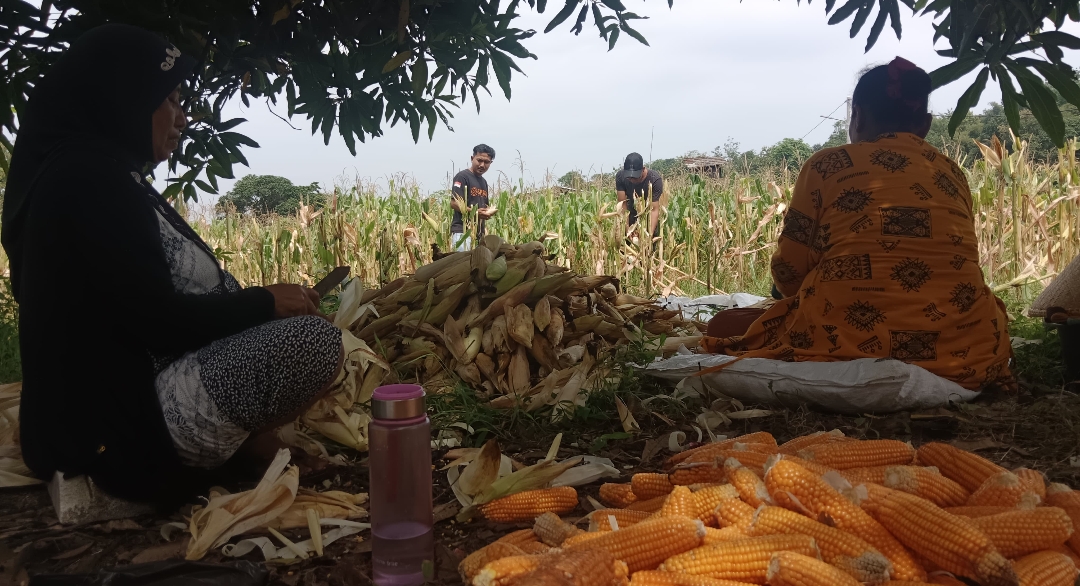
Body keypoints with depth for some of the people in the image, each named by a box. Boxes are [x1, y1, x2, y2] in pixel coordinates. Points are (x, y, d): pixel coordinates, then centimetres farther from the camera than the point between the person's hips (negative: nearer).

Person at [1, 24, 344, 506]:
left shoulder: (95, 174, 14)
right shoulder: (87, 181, -19)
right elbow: (160, 318, -23)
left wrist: (259, 301, 9)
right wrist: (265, 302, -9)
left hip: (125, 388, 11)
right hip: (125, 419, -11)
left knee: (293, 323, 20)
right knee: (315, 340, -23)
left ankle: (240, 436, 2)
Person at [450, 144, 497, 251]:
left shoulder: (483, 182, 22)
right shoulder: (462, 176, -4)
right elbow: (454, 203, -12)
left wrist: (488, 212, 4)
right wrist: (475, 212, -22)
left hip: (478, 233, 8)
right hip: (462, 231, -8)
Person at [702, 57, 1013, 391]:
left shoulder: (828, 165, 3)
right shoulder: (953, 173, 14)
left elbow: (788, 273, 2)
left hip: (847, 341, -3)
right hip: (962, 350, 3)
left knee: (724, 325, 18)